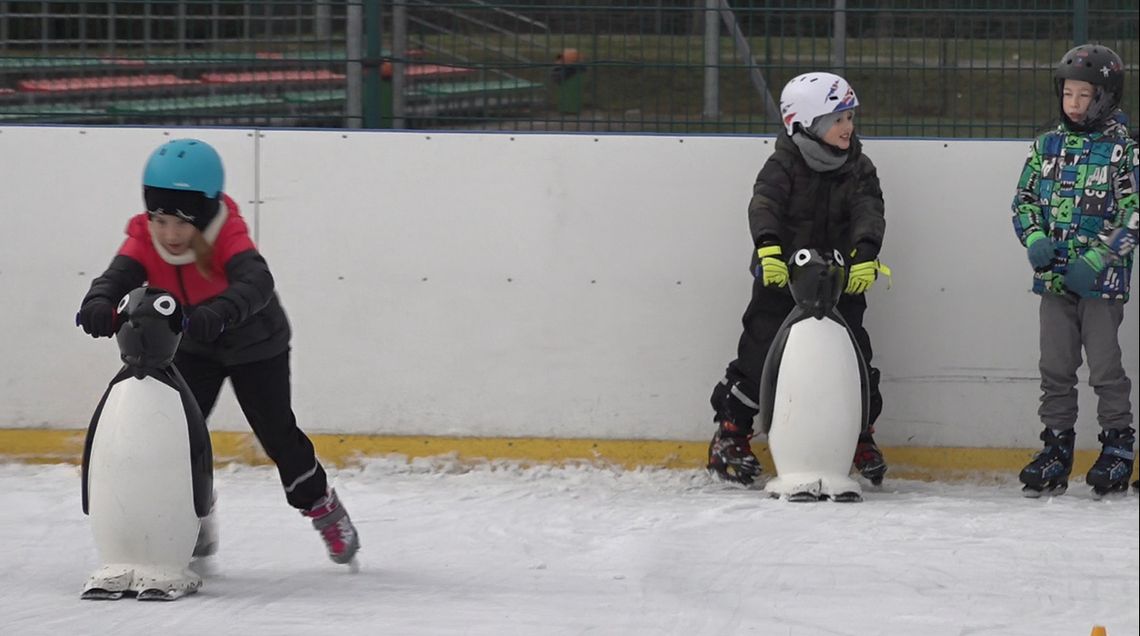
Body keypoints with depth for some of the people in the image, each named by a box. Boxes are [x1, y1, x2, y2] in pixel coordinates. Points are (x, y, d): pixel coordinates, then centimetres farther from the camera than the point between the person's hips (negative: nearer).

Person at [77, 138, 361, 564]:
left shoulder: (229, 236, -35)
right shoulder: (145, 240, -23)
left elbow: (257, 282, -53)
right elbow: (117, 277, -38)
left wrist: (219, 313, -73)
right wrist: (99, 303, -63)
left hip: (256, 344, -3)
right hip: (192, 348, 4)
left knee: (276, 430, 1)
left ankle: (323, 507, 24)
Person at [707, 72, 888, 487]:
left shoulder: (858, 169, 2)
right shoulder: (784, 164, -8)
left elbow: (869, 213, -11)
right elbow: (764, 204, -23)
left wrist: (865, 254, -31)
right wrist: (768, 248, -42)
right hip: (780, 276, -3)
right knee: (760, 353, -5)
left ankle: (862, 433, 19)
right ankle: (730, 432, 12)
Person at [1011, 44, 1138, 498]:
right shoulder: (1047, 146, 9)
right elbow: (1024, 199, 14)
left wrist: (1096, 260, -18)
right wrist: (1034, 239, -6)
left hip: (1102, 279, -4)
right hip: (1053, 275, 5)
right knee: (1055, 368, 7)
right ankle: (1056, 449, 14)